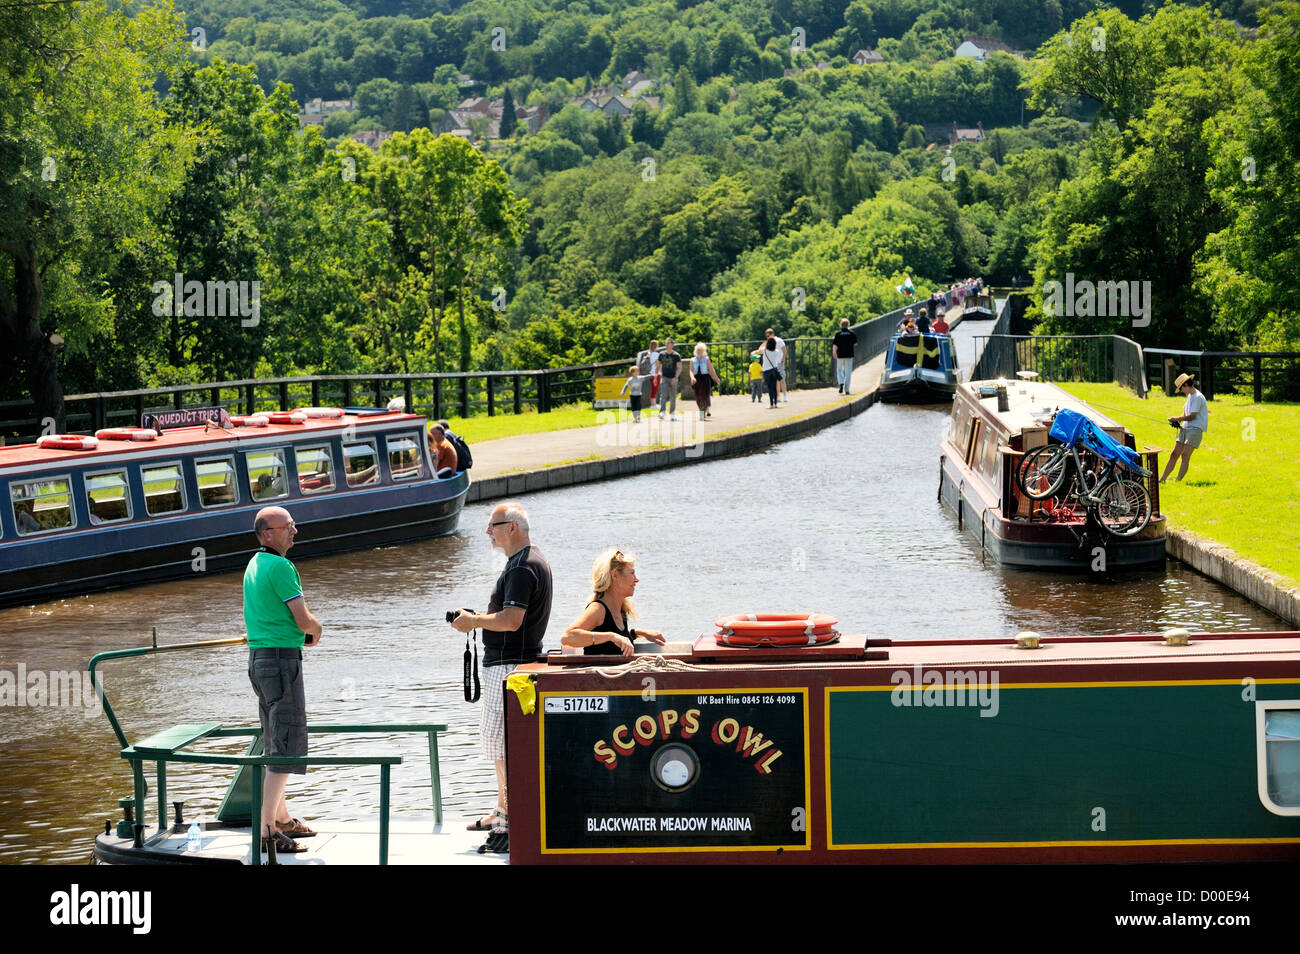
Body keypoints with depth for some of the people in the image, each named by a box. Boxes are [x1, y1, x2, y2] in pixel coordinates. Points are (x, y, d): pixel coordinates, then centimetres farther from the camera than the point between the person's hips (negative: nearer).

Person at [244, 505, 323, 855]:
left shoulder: (254, 565, 15)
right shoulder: (280, 566, -16)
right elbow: (304, 620, -17)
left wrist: (305, 630, 9)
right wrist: (316, 630, 6)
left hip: (258, 656, 10)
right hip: (282, 658, -10)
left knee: (274, 743, 17)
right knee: (288, 744, -10)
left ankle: (282, 818, 27)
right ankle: (267, 828, -13)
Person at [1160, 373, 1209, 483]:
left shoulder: (1198, 397, -12)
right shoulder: (1190, 396, 18)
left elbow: (1192, 417, -16)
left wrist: (1177, 418, -5)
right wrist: (1177, 419, 1)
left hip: (1195, 429, -9)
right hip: (1185, 428, 9)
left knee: (1185, 455, -16)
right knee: (1174, 454, 7)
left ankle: (1178, 480, -21)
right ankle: (1162, 479, 9)